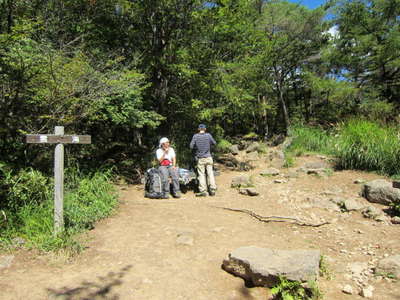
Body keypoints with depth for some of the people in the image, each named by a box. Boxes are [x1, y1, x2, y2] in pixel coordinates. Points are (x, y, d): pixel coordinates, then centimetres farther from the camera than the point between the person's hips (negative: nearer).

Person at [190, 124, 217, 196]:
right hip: (208, 158, 1)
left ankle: (203, 191, 1)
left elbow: (191, 146, -4)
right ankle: (212, 190, 8)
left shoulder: (195, 136, -5)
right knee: (210, 173, 7)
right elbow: (214, 143, 10)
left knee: (201, 174, 3)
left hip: (200, 159, -1)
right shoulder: (208, 135, -3)